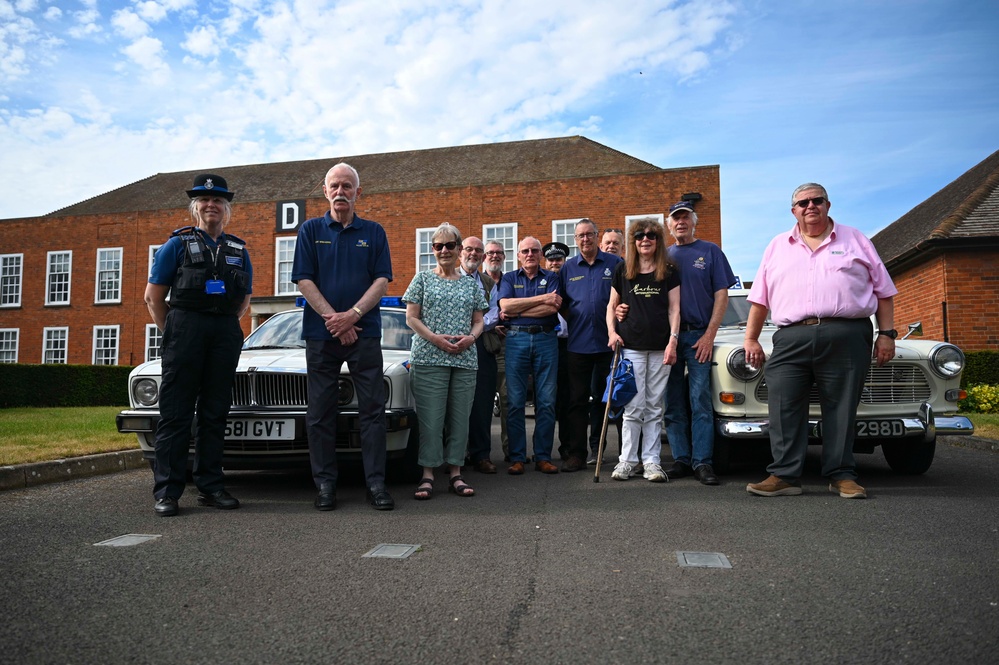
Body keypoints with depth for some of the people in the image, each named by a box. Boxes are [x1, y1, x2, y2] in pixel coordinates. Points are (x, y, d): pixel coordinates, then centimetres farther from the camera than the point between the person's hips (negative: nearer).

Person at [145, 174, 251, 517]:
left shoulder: (239, 250, 16)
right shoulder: (177, 244, 6)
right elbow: (154, 296, 6)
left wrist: (226, 327, 10)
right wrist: (172, 333, 4)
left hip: (226, 333, 3)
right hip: (184, 326, -3)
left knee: (215, 412, 6)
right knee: (176, 412, -4)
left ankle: (211, 486, 12)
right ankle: (167, 491, 0)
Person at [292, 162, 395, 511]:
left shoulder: (374, 232, 10)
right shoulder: (310, 230, 8)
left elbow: (382, 280, 1)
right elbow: (304, 280, 0)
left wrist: (353, 315, -13)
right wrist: (333, 319, -11)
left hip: (365, 332, 0)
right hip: (320, 334, 0)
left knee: (373, 410, -1)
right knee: (321, 412, 4)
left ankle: (376, 483, 6)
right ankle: (325, 484, 13)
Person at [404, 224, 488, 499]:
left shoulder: (471, 284, 14)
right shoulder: (423, 278, 8)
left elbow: (478, 321, 15)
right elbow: (411, 318, 3)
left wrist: (471, 337, -7)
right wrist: (434, 337, -13)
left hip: (465, 360, 3)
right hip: (429, 359, -3)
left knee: (460, 418, 5)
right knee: (430, 418, -5)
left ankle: (455, 473, 13)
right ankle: (428, 475, 2)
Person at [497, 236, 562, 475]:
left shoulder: (551, 278, 12)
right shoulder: (509, 279, 13)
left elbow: (552, 308, -7)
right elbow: (505, 305, -6)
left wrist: (517, 311, -7)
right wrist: (542, 298, -9)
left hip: (546, 339, 0)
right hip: (516, 339, 0)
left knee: (546, 401, 0)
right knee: (515, 402, -1)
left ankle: (543, 457, 8)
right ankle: (517, 458, 5)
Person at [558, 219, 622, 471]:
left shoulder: (615, 264, 4)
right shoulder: (568, 268, 10)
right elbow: (561, 304, 14)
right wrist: (574, 321, 0)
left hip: (608, 343, -1)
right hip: (578, 344, 1)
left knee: (603, 398, 8)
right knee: (577, 400, 1)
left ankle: (596, 447, 20)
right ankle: (576, 454, 5)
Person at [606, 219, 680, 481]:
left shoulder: (669, 271, 7)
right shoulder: (622, 270, 8)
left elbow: (674, 308, 4)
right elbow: (611, 305, 13)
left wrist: (673, 340, -7)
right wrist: (611, 332, -1)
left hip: (660, 347, 0)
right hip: (631, 345, 0)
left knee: (654, 407, 5)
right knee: (634, 406, -1)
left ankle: (652, 461, 11)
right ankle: (627, 460, 7)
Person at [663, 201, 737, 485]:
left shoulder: (710, 251, 6)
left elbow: (721, 294, 0)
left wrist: (709, 334, -9)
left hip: (699, 336, -3)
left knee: (700, 402, -6)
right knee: (673, 405, 4)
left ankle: (703, 462, -2)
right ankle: (681, 459, 11)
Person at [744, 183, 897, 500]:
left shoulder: (855, 240, 14)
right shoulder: (778, 247, 18)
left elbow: (884, 292, 11)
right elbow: (760, 298, 15)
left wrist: (887, 333, 2)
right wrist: (751, 339, 9)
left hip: (846, 339, -1)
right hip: (790, 339, 1)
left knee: (841, 409, 2)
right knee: (784, 409, -5)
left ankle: (842, 475, 11)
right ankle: (784, 475, 1)